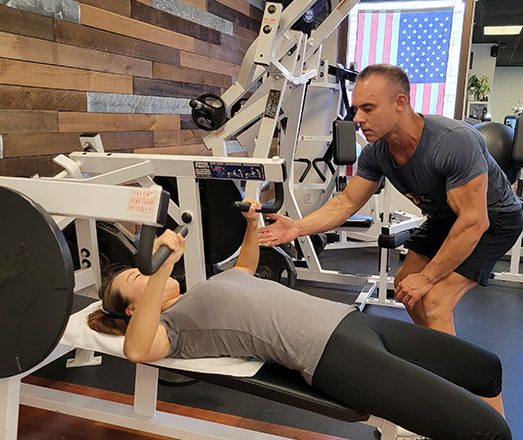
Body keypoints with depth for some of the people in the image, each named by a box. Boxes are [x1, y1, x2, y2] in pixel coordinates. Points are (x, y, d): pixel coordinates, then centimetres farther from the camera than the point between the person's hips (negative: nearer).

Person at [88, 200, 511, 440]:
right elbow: (137, 350, -24)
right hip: (329, 349, -9)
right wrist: (162, 264, -31)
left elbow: (245, 269, 43)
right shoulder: (171, 323, 0)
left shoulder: (201, 287, 23)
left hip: (349, 318, 9)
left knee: (487, 368, 18)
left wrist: (252, 222, 31)